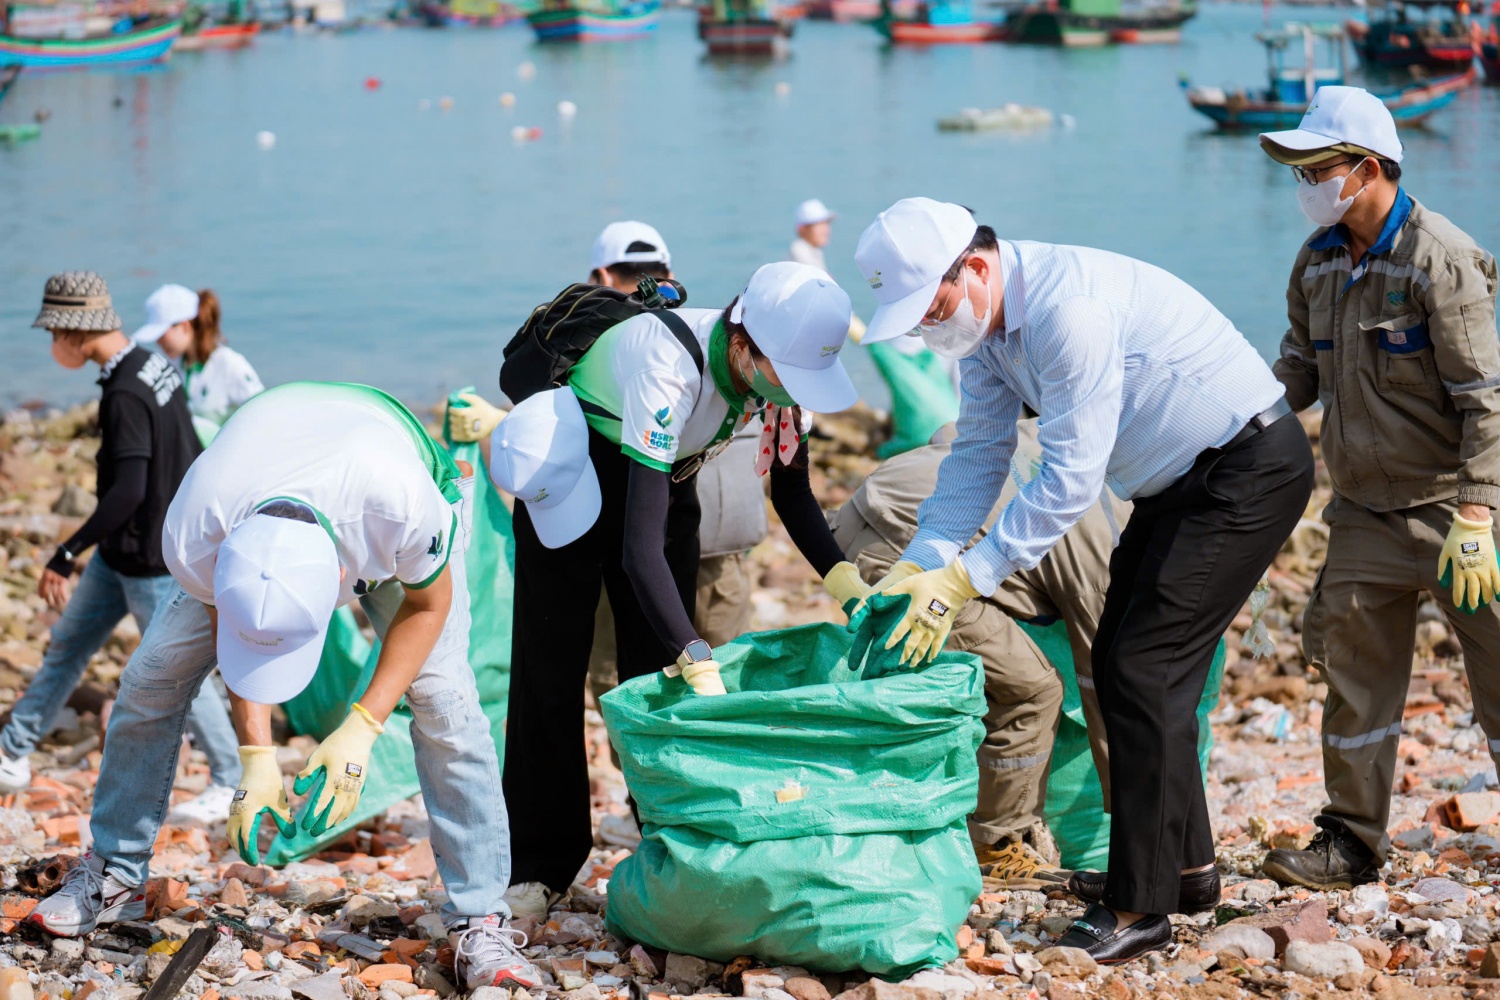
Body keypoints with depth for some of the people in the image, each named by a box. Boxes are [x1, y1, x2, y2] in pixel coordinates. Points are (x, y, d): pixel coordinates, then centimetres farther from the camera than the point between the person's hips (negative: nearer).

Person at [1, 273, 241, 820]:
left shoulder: (125, 396, -26)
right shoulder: (155, 367, 2)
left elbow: (128, 491, -33)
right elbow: (192, 458, 12)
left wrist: (66, 555, -31)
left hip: (154, 561, -10)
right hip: (119, 554, 10)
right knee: (66, 646, 15)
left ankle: (230, 779, 20)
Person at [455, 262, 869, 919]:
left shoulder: (779, 372, -22)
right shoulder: (670, 368, -42)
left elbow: (793, 495, -5)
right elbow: (639, 545, -46)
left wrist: (849, 583, -22)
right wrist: (703, 669, -53)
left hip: (663, 477, 5)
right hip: (570, 477, -5)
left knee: (659, 671, 4)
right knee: (550, 672, 0)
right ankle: (538, 864, 10)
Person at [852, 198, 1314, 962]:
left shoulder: (1069, 308, -30)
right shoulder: (983, 321, 0)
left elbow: (1069, 479, -29)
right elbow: (978, 454, 4)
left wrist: (963, 581, -27)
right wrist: (915, 566, -7)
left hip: (1250, 469, -10)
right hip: (1179, 481, 10)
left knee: (1145, 667, -14)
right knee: (1122, 663, 12)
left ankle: (1141, 907, -10)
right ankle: (1184, 861, 26)